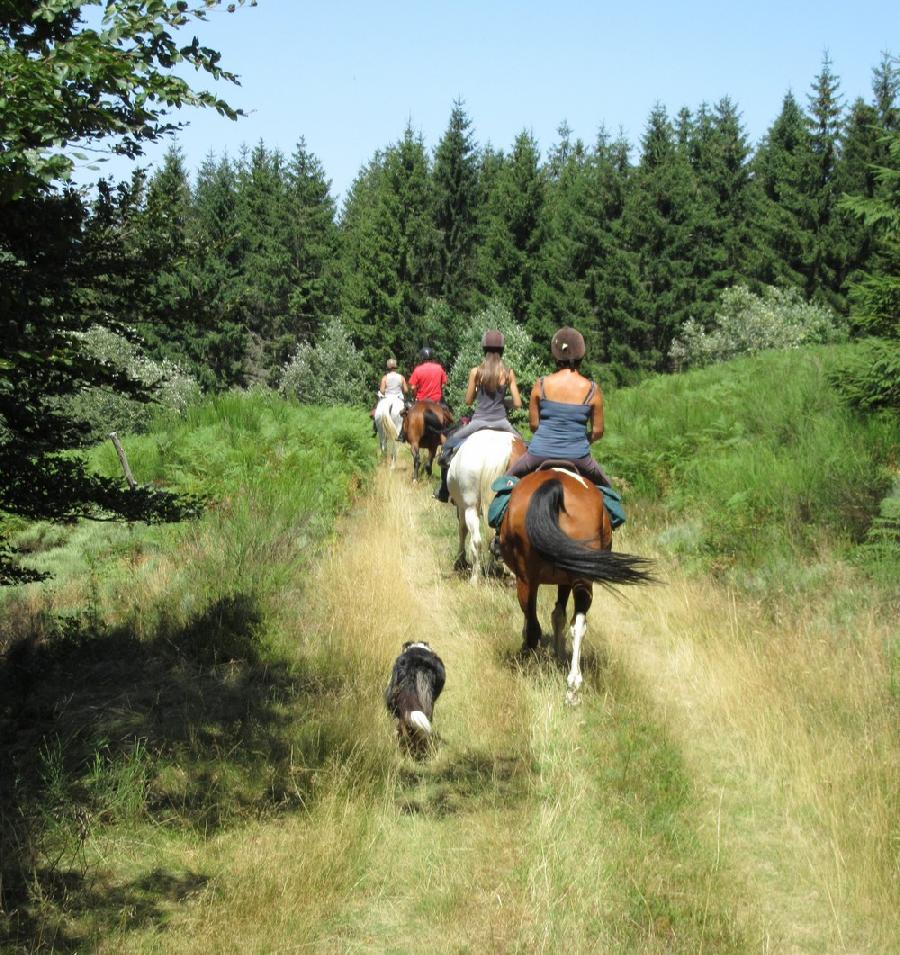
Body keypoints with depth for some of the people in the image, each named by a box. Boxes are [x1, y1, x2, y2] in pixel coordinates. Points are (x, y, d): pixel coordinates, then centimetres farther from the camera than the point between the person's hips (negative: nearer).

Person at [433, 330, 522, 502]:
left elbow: (468, 400, 3)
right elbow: (517, 404, -3)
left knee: (448, 445, 19)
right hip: (501, 422, 1)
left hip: (479, 422, -1)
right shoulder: (508, 373, -4)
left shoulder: (476, 372, -6)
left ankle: (444, 492, 18)